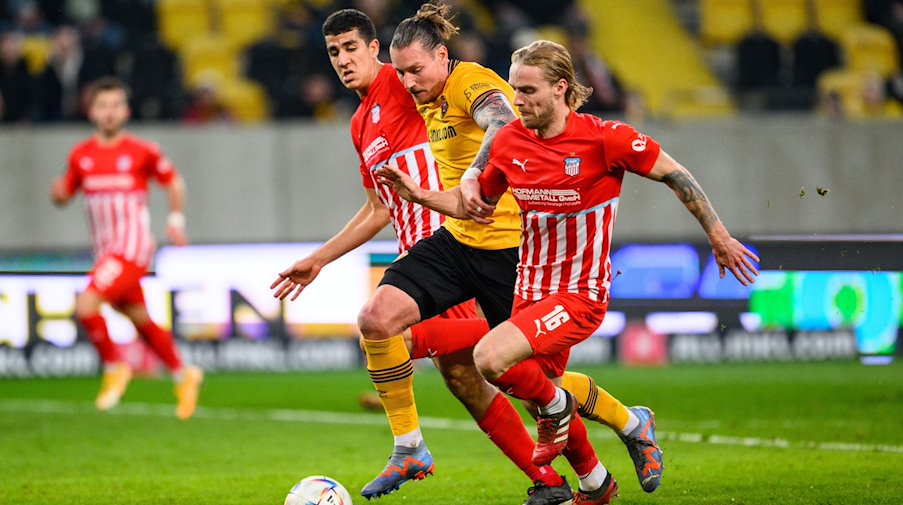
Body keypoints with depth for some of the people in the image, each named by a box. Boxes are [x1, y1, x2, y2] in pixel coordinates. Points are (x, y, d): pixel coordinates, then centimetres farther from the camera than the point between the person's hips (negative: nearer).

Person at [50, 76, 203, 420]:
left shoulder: (142, 152, -6)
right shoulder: (80, 156, 5)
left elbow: (173, 182, 8)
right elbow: (65, 195, 14)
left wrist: (176, 219, -1)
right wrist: (58, 193, -8)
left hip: (132, 249, -6)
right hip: (105, 252, 6)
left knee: (86, 306, -21)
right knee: (140, 321, 15)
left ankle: (115, 367, 0)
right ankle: (183, 375, 34)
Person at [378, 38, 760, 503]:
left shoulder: (604, 138, -17)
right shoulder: (510, 142, -2)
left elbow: (675, 176, -6)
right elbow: (476, 205, 13)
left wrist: (719, 237, -2)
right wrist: (417, 194, -1)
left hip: (580, 295, -6)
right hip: (531, 289, 6)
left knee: (490, 359, -27)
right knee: (542, 392, 17)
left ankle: (556, 406, 4)